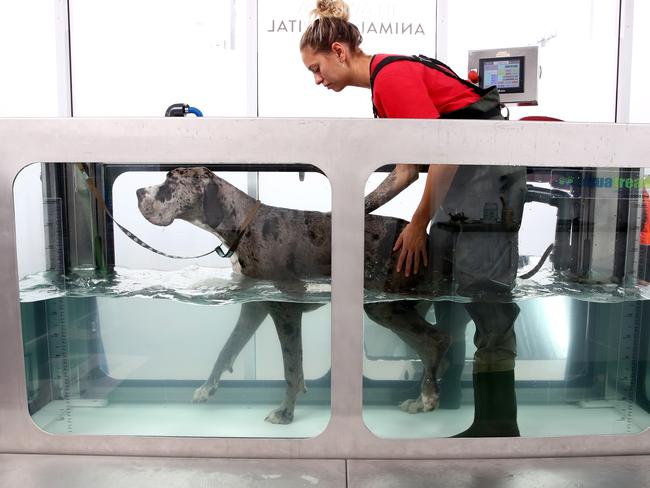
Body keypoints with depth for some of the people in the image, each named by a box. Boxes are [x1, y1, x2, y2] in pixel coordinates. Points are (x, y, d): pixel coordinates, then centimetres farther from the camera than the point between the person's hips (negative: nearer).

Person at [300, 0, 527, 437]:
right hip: (460, 174, 10)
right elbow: (407, 170, 17)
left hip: (490, 168, -10)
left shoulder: (392, 76, -13)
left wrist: (419, 223, -9)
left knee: (482, 294, -11)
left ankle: (499, 424, 0)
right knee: (436, 286, 8)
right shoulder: (382, 88, 16)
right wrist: (360, 209, 12)